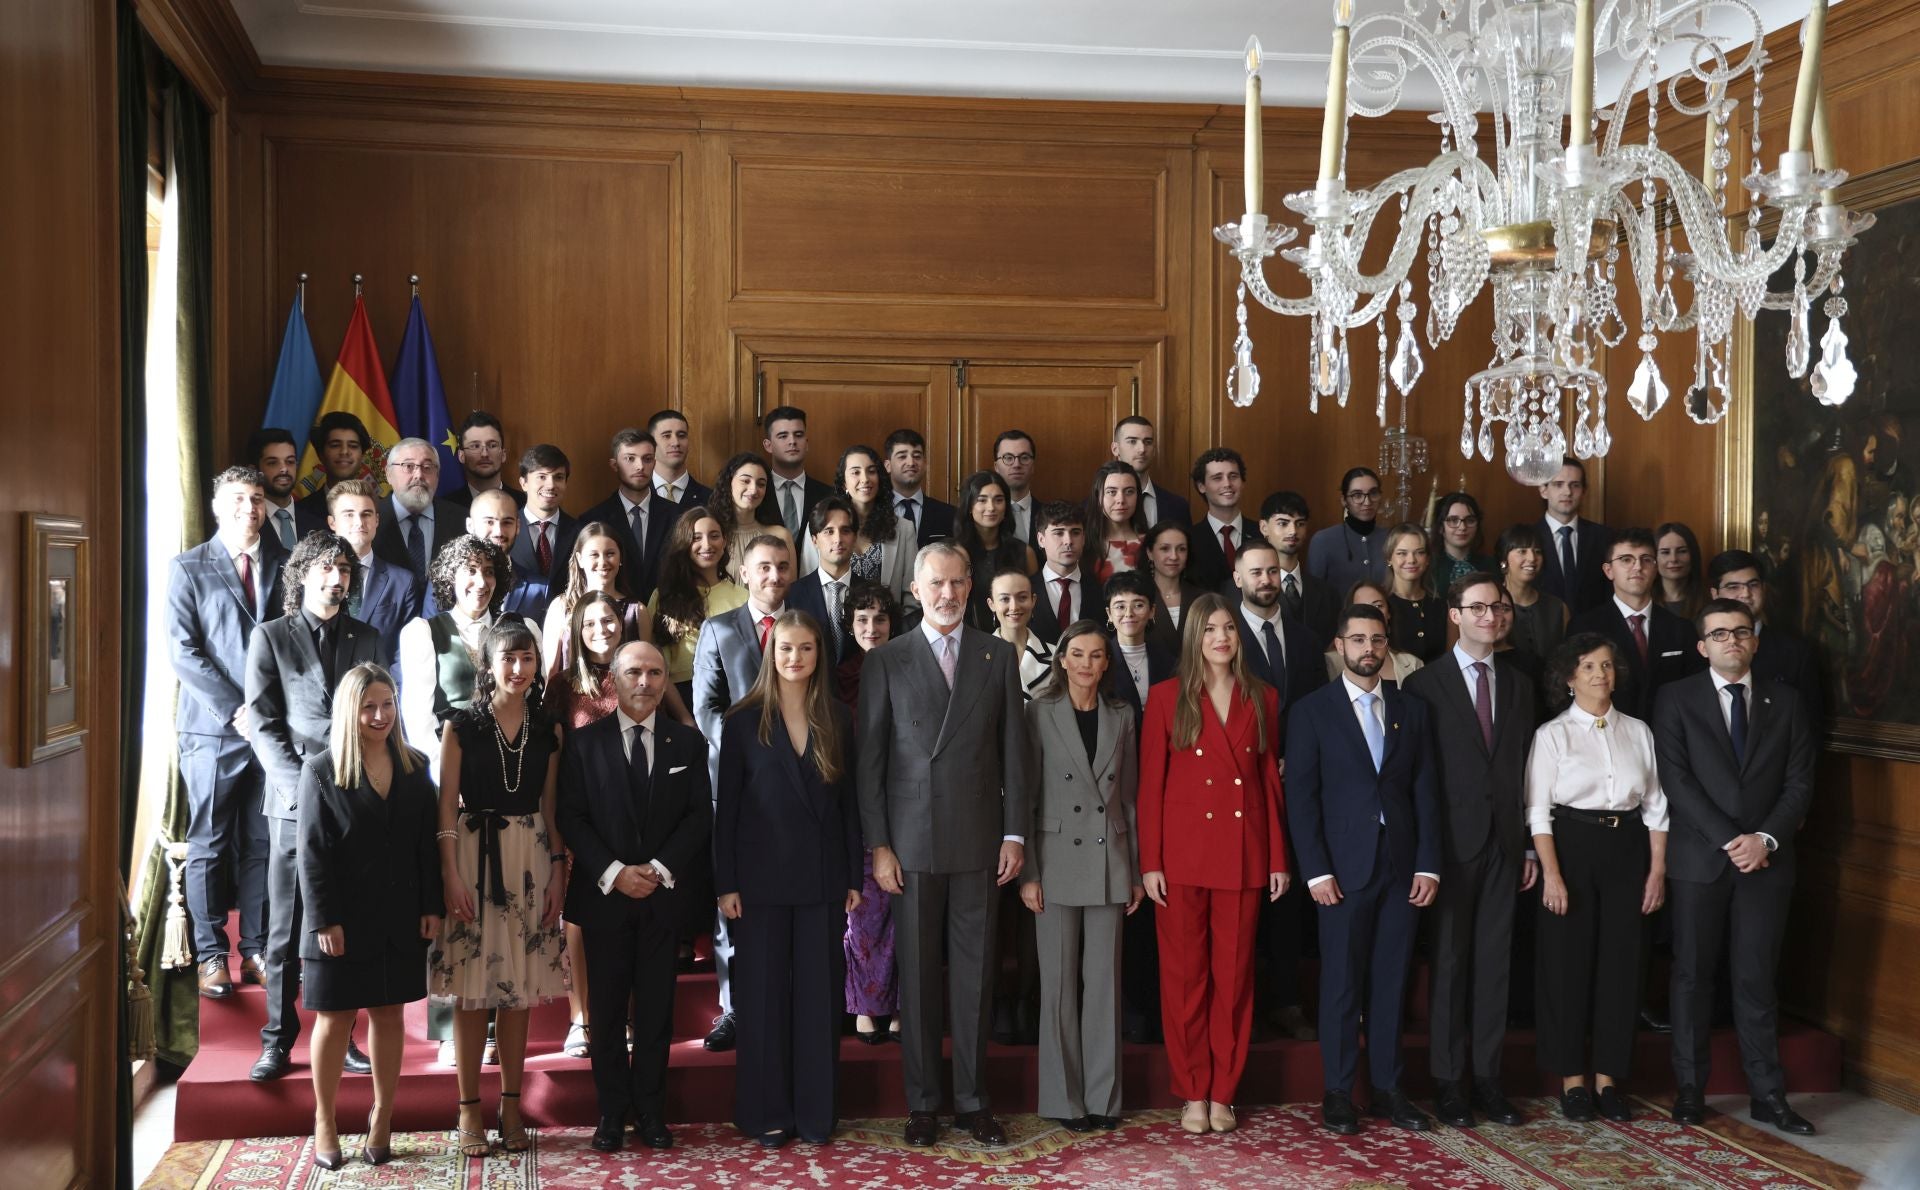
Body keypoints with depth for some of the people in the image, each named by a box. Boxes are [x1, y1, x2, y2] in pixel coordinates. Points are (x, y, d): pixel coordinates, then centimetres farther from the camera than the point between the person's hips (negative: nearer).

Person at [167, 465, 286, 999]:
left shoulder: (283, 566, 11)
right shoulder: (189, 568, 3)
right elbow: (182, 650, -4)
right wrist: (232, 710, -12)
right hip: (213, 730, -2)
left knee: (262, 845, 6)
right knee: (208, 846, 2)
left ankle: (256, 950, 14)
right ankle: (211, 955, 10)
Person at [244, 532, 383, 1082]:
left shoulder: (367, 640, 15)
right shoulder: (270, 637, 7)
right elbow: (262, 723, 0)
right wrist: (302, 786, -12)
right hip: (295, 804, -2)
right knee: (286, 930, 1)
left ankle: (341, 1036, 13)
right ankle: (277, 1041, 9)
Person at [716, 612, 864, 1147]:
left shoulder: (838, 720, 5)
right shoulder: (744, 720, -1)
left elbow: (849, 802, 7)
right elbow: (726, 806, -1)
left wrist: (854, 877, 3)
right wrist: (726, 883, -6)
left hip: (823, 876, 2)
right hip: (763, 876, -2)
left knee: (819, 993, 5)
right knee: (763, 993, 4)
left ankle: (815, 1111, 14)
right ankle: (766, 1113, 13)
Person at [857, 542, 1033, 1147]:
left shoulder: (999, 656, 7)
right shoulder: (885, 661, 3)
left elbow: (1015, 750, 7)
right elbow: (869, 759, 1)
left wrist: (1015, 833, 1)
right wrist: (878, 845, -5)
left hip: (980, 841, 1)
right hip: (912, 841, -1)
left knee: (975, 974, 6)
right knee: (918, 976, 5)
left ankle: (972, 1100, 16)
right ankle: (922, 1102, 15)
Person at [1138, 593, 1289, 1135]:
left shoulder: (1262, 699, 9)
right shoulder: (1167, 698, 2)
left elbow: (1270, 780, 10)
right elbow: (1150, 783, 0)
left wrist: (1278, 858, 4)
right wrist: (1149, 862, -6)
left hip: (1243, 854, 2)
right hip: (1183, 851, -2)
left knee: (1234, 973, 6)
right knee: (1184, 974, 3)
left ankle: (1223, 1093, 15)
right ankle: (1192, 1092, 13)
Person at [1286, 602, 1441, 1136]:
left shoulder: (1411, 710, 11)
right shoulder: (1311, 711, 1)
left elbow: (1426, 791, 8)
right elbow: (1301, 797, -3)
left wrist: (1428, 865, 0)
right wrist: (1316, 870, -10)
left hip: (1402, 867, 3)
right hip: (1344, 867, -3)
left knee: (1392, 981, 7)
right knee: (1341, 982, 2)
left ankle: (1388, 1088, 15)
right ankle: (1338, 1092, 10)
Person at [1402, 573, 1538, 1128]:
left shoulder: (1520, 685, 11)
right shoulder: (1426, 683, -3)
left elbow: (1528, 769, 10)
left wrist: (1531, 846, 6)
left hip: (1504, 842, 4)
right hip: (1451, 841, -4)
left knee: (1494, 960, 7)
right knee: (1449, 960, 2)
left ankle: (1487, 1078, 15)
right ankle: (1447, 1081, 10)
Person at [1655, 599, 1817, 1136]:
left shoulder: (1784, 702, 9)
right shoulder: (1676, 700, 2)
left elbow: (1799, 783, 4)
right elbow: (1676, 780, -6)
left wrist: (1765, 838, -11)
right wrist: (1729, 840, -13)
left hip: (1765, 859, 1)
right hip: (1699, 860, -1)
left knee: (1758, 978, 4)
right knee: (1693, 975, 4)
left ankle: (1767, 1094, 10)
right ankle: (1690, 1090, 12)